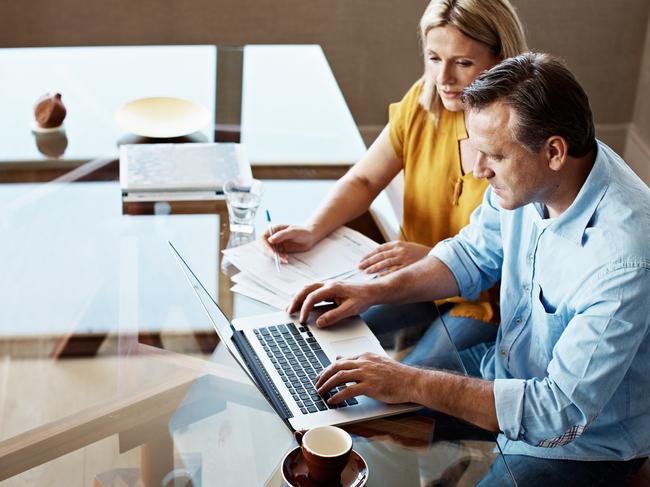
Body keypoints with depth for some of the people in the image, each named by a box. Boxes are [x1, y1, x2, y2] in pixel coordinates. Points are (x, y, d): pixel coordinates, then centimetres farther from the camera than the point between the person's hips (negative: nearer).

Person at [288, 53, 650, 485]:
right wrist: (374, 292, -7)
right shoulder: (527, 173, -12)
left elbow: (560, 413, -33)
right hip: (507, 368, 7)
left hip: (583, 443, -7)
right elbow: (475, 255, 7)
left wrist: (412, 384, -32)